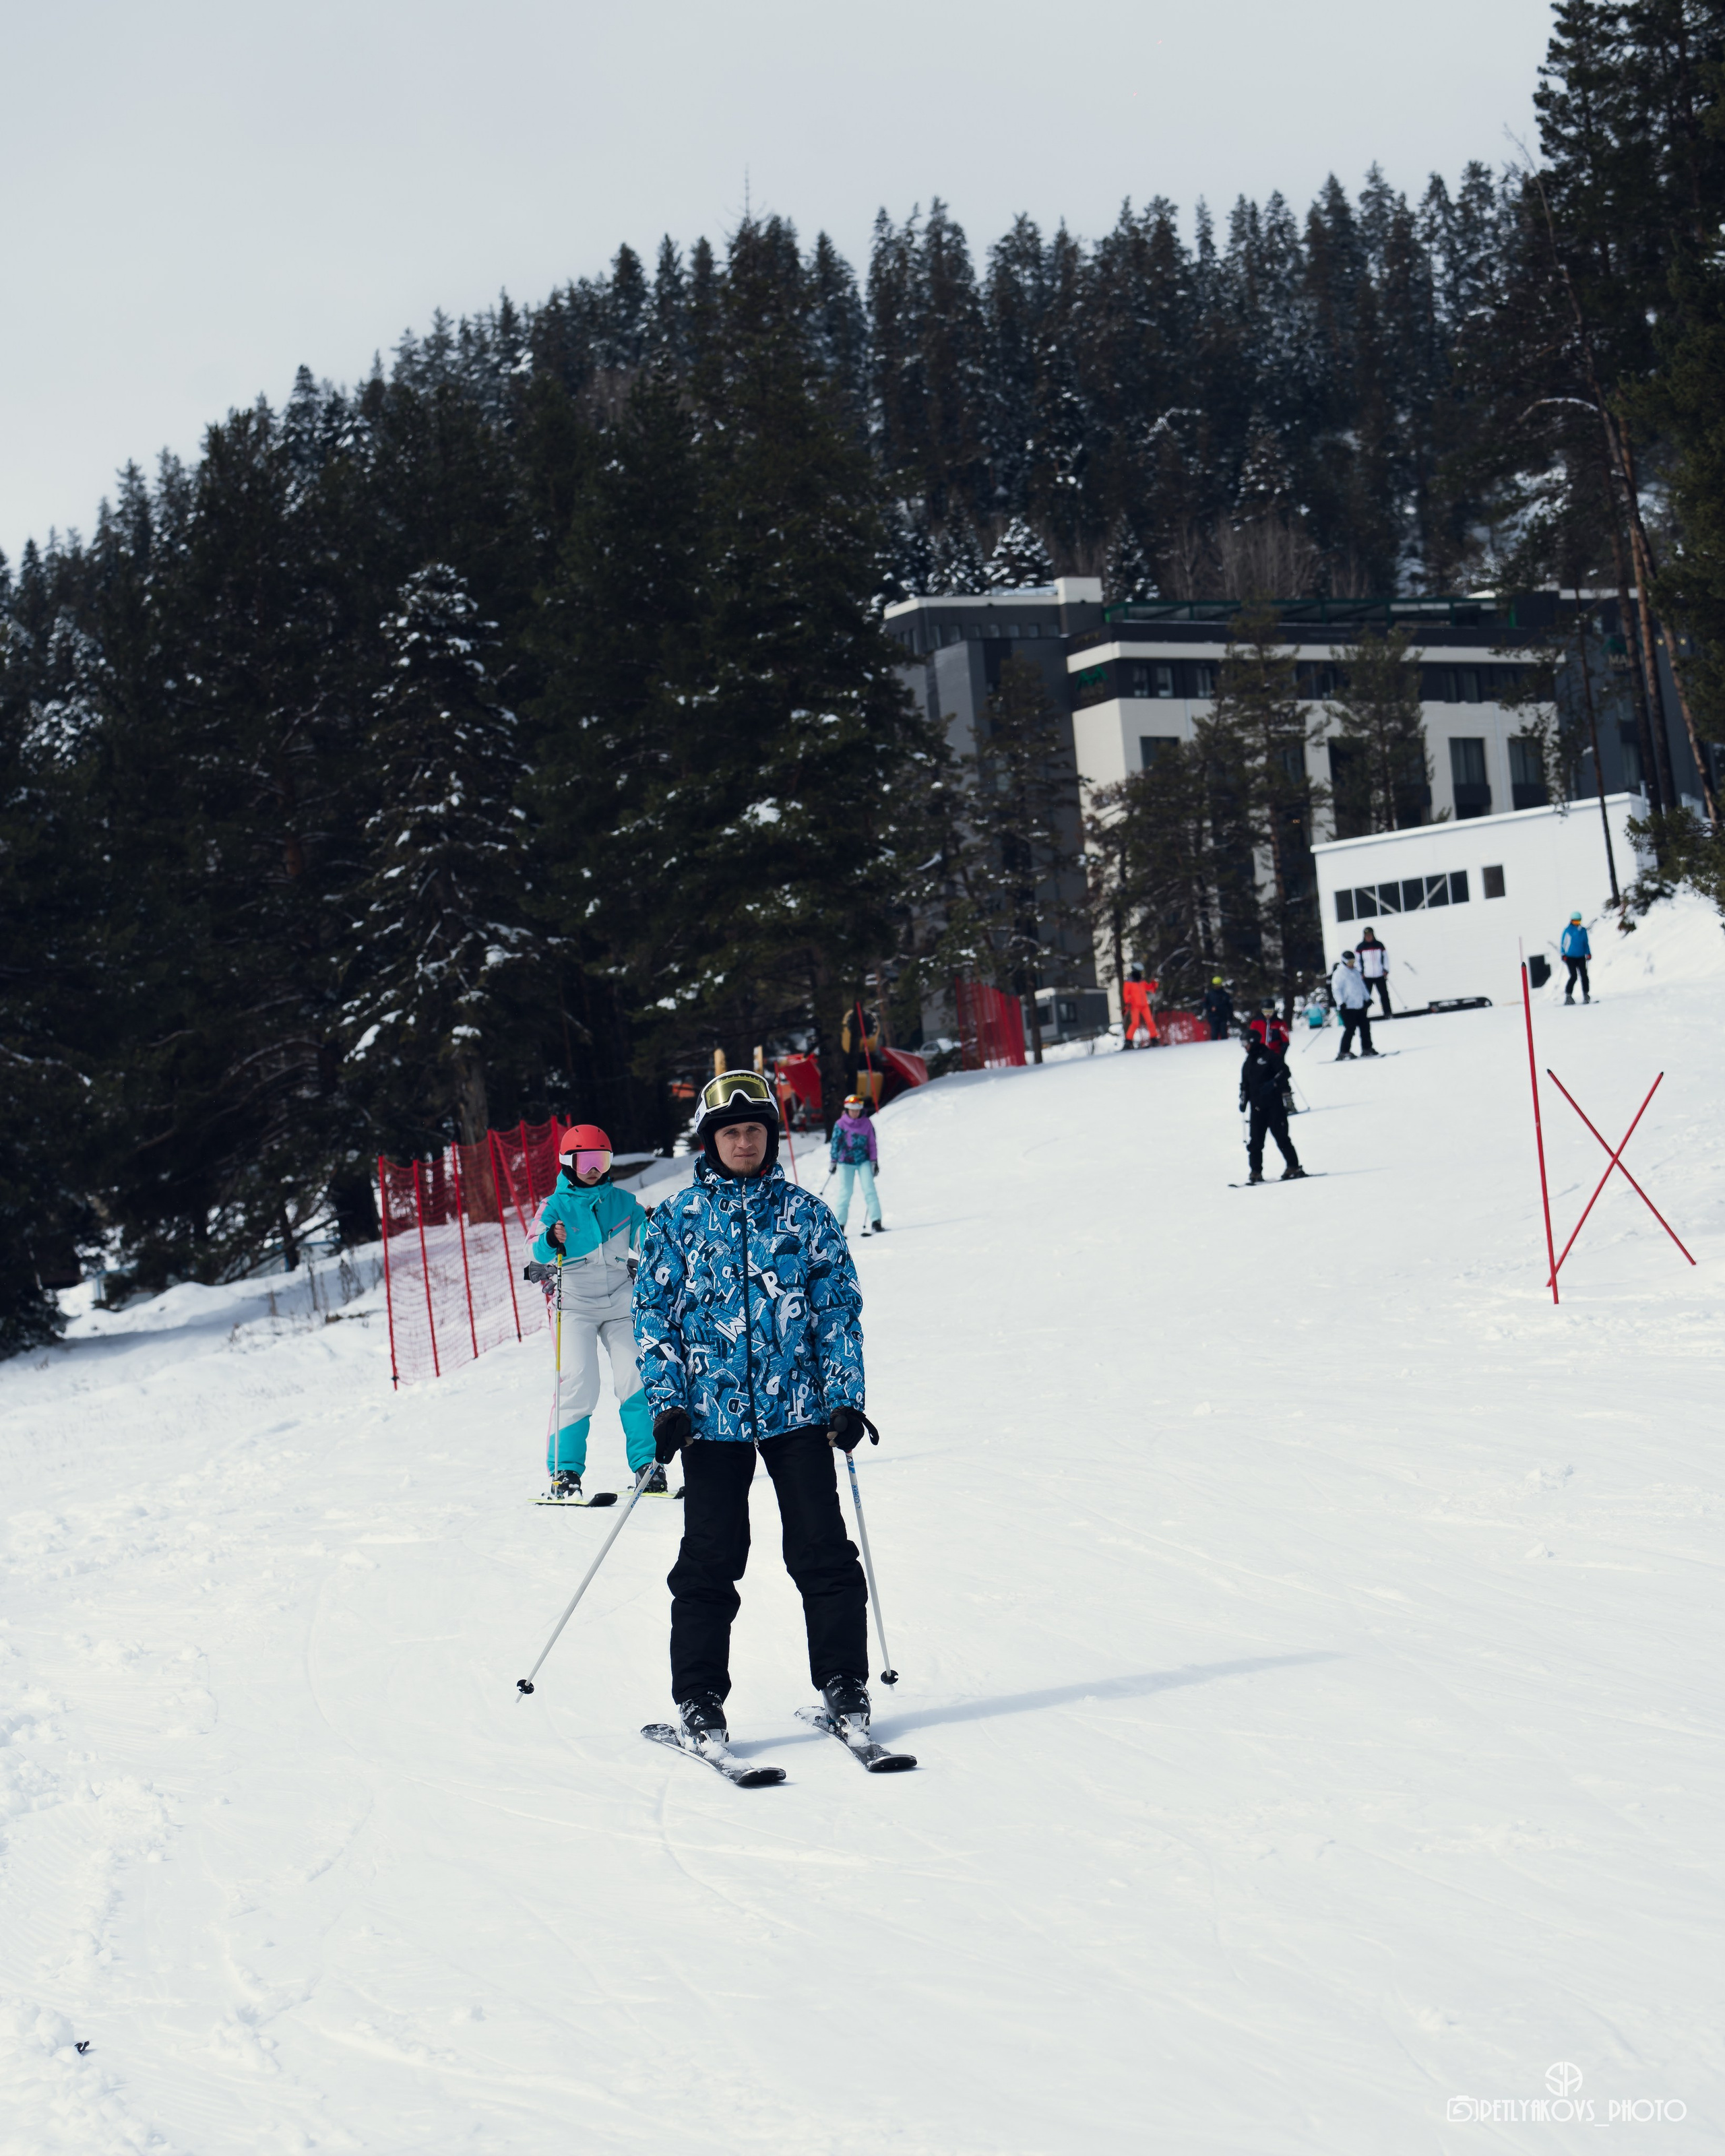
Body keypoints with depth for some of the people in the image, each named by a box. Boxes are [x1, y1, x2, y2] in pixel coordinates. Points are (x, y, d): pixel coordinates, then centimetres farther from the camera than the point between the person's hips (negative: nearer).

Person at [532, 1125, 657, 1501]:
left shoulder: (623, 1202, 10)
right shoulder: (555, 1206, 2)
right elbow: (540, 1252, -12)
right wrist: (552, 1241, -34)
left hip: (620, 1303, 2)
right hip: (575, 1305, -2)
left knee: (637, 1379, -8)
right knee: (579, 1384, -13)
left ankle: (647, 1465, 0)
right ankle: (565, 1469, -7)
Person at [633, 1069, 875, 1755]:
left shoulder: (804, 1213, 6)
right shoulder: (677, 1220, 4)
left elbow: (839, 1307, 7)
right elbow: (654, 1313, 4)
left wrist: (846, 1397, 0)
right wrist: (667, 1402, -5)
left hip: (799, 1409, 1)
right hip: (712, 1414, -1)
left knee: (823, 1550, 2)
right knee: (711, 1557, 0)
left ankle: (844, 1684, 12)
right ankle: (698, 1698, 8)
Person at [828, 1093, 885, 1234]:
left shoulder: (866, 1124, 1)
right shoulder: (840, 1124, -3)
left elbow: (872, 1143, 5)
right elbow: (835, 1143, 1)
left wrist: (874, 1161, 2)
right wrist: (833, 1161, -1)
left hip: (864, 1161, 1)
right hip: (846, 1162, -1)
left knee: (869, 1190, -8)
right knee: (845, 1192, -2)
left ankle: (876, 1222, -9)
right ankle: (840, 1225, 4)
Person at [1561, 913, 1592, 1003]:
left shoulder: (1583, 930, 9)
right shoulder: (1567, 931, 0)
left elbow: (1586, 943, 18)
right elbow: (1563, 944, 3)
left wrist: (1588, 953, 6)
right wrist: (1563, 955, -5)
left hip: (1581, 957, 3)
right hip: (1570, 957, -3)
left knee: (1584, 976, -5)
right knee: (1574, 976, -12)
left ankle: (1586, 995, 3)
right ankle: (1568, 995, -3)